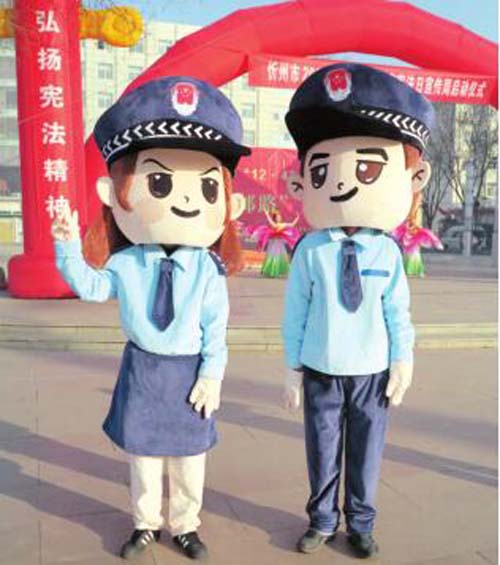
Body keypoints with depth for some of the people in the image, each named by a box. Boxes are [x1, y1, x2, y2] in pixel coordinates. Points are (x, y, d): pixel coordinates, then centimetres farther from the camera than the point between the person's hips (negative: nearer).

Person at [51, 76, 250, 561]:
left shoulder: (207, 268, -10)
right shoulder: (126, 262, -7)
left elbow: (215, 326, -8)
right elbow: (91, 286, -2)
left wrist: (211, 375, -9)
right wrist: (69, 247, -14)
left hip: (189, 370, -1)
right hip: (142, 367, 1)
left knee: (189, 455, 13)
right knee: (143, 451, 15)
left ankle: (185, 524, 34)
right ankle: (146, 522, 35)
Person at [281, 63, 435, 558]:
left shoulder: (387, 251, -8)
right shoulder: (310, 251, -12)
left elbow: (398, 312, 0)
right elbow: (295, 313, -5)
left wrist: (402, 363, 0)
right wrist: (293, 369, -1)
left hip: (372, 372, 1)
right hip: (321, 372, -1)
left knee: (365, 452, 14)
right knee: (322, 450, 14)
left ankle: (360, 525, 34)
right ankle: (322, 520, 34)